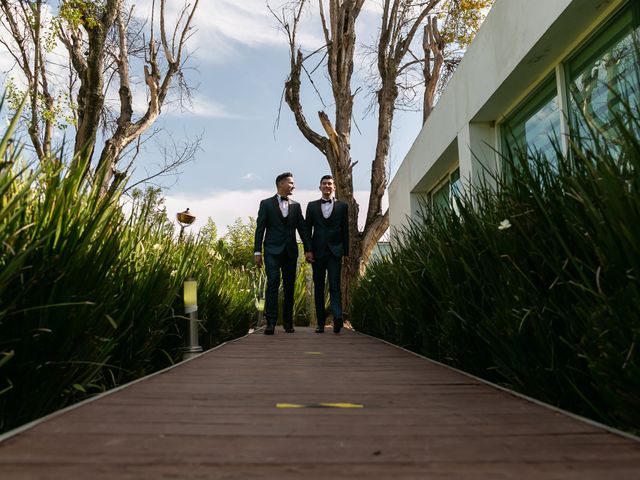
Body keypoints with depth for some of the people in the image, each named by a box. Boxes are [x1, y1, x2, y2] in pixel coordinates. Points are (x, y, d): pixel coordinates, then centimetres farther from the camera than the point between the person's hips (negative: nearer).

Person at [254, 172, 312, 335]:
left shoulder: (296, 205, 13)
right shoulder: (266, 204, 4)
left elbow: (302, 228, 11)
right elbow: (260, 229, 1)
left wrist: (308, 249, 3)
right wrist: (257, 251, -6)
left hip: (290, 251, 4)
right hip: (273, 251, -3)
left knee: (290, 287, 6)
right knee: (273, 284, -13)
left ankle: (288, 322, 15)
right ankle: (270, 322, -12)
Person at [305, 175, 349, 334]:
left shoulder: (342, 206, 9)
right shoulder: (312, 206, 12)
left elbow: (345, 230, 7)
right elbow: (308, 229, 9)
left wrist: (346, 253, 1)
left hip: (335, 251, -2)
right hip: (318, 252, 2)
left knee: (334, 285, -13)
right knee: (318, 287, 4)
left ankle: (338, 317, -24)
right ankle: (321, 323, 9)